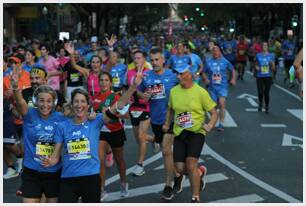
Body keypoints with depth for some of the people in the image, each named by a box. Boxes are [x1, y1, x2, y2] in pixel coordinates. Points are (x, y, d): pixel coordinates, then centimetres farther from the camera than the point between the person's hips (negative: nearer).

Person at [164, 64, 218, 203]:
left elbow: (214, 113, -4)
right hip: (179, 133, 4)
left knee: (191, 164, -19)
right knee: (180, 168, -2)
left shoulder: (200, 92, -10)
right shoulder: (174, 91, 3)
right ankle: (200, 172, 33)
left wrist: (210, 125, -21)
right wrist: (167, 123, 6)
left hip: (196, 132, -4)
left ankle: (195, 198, -2)